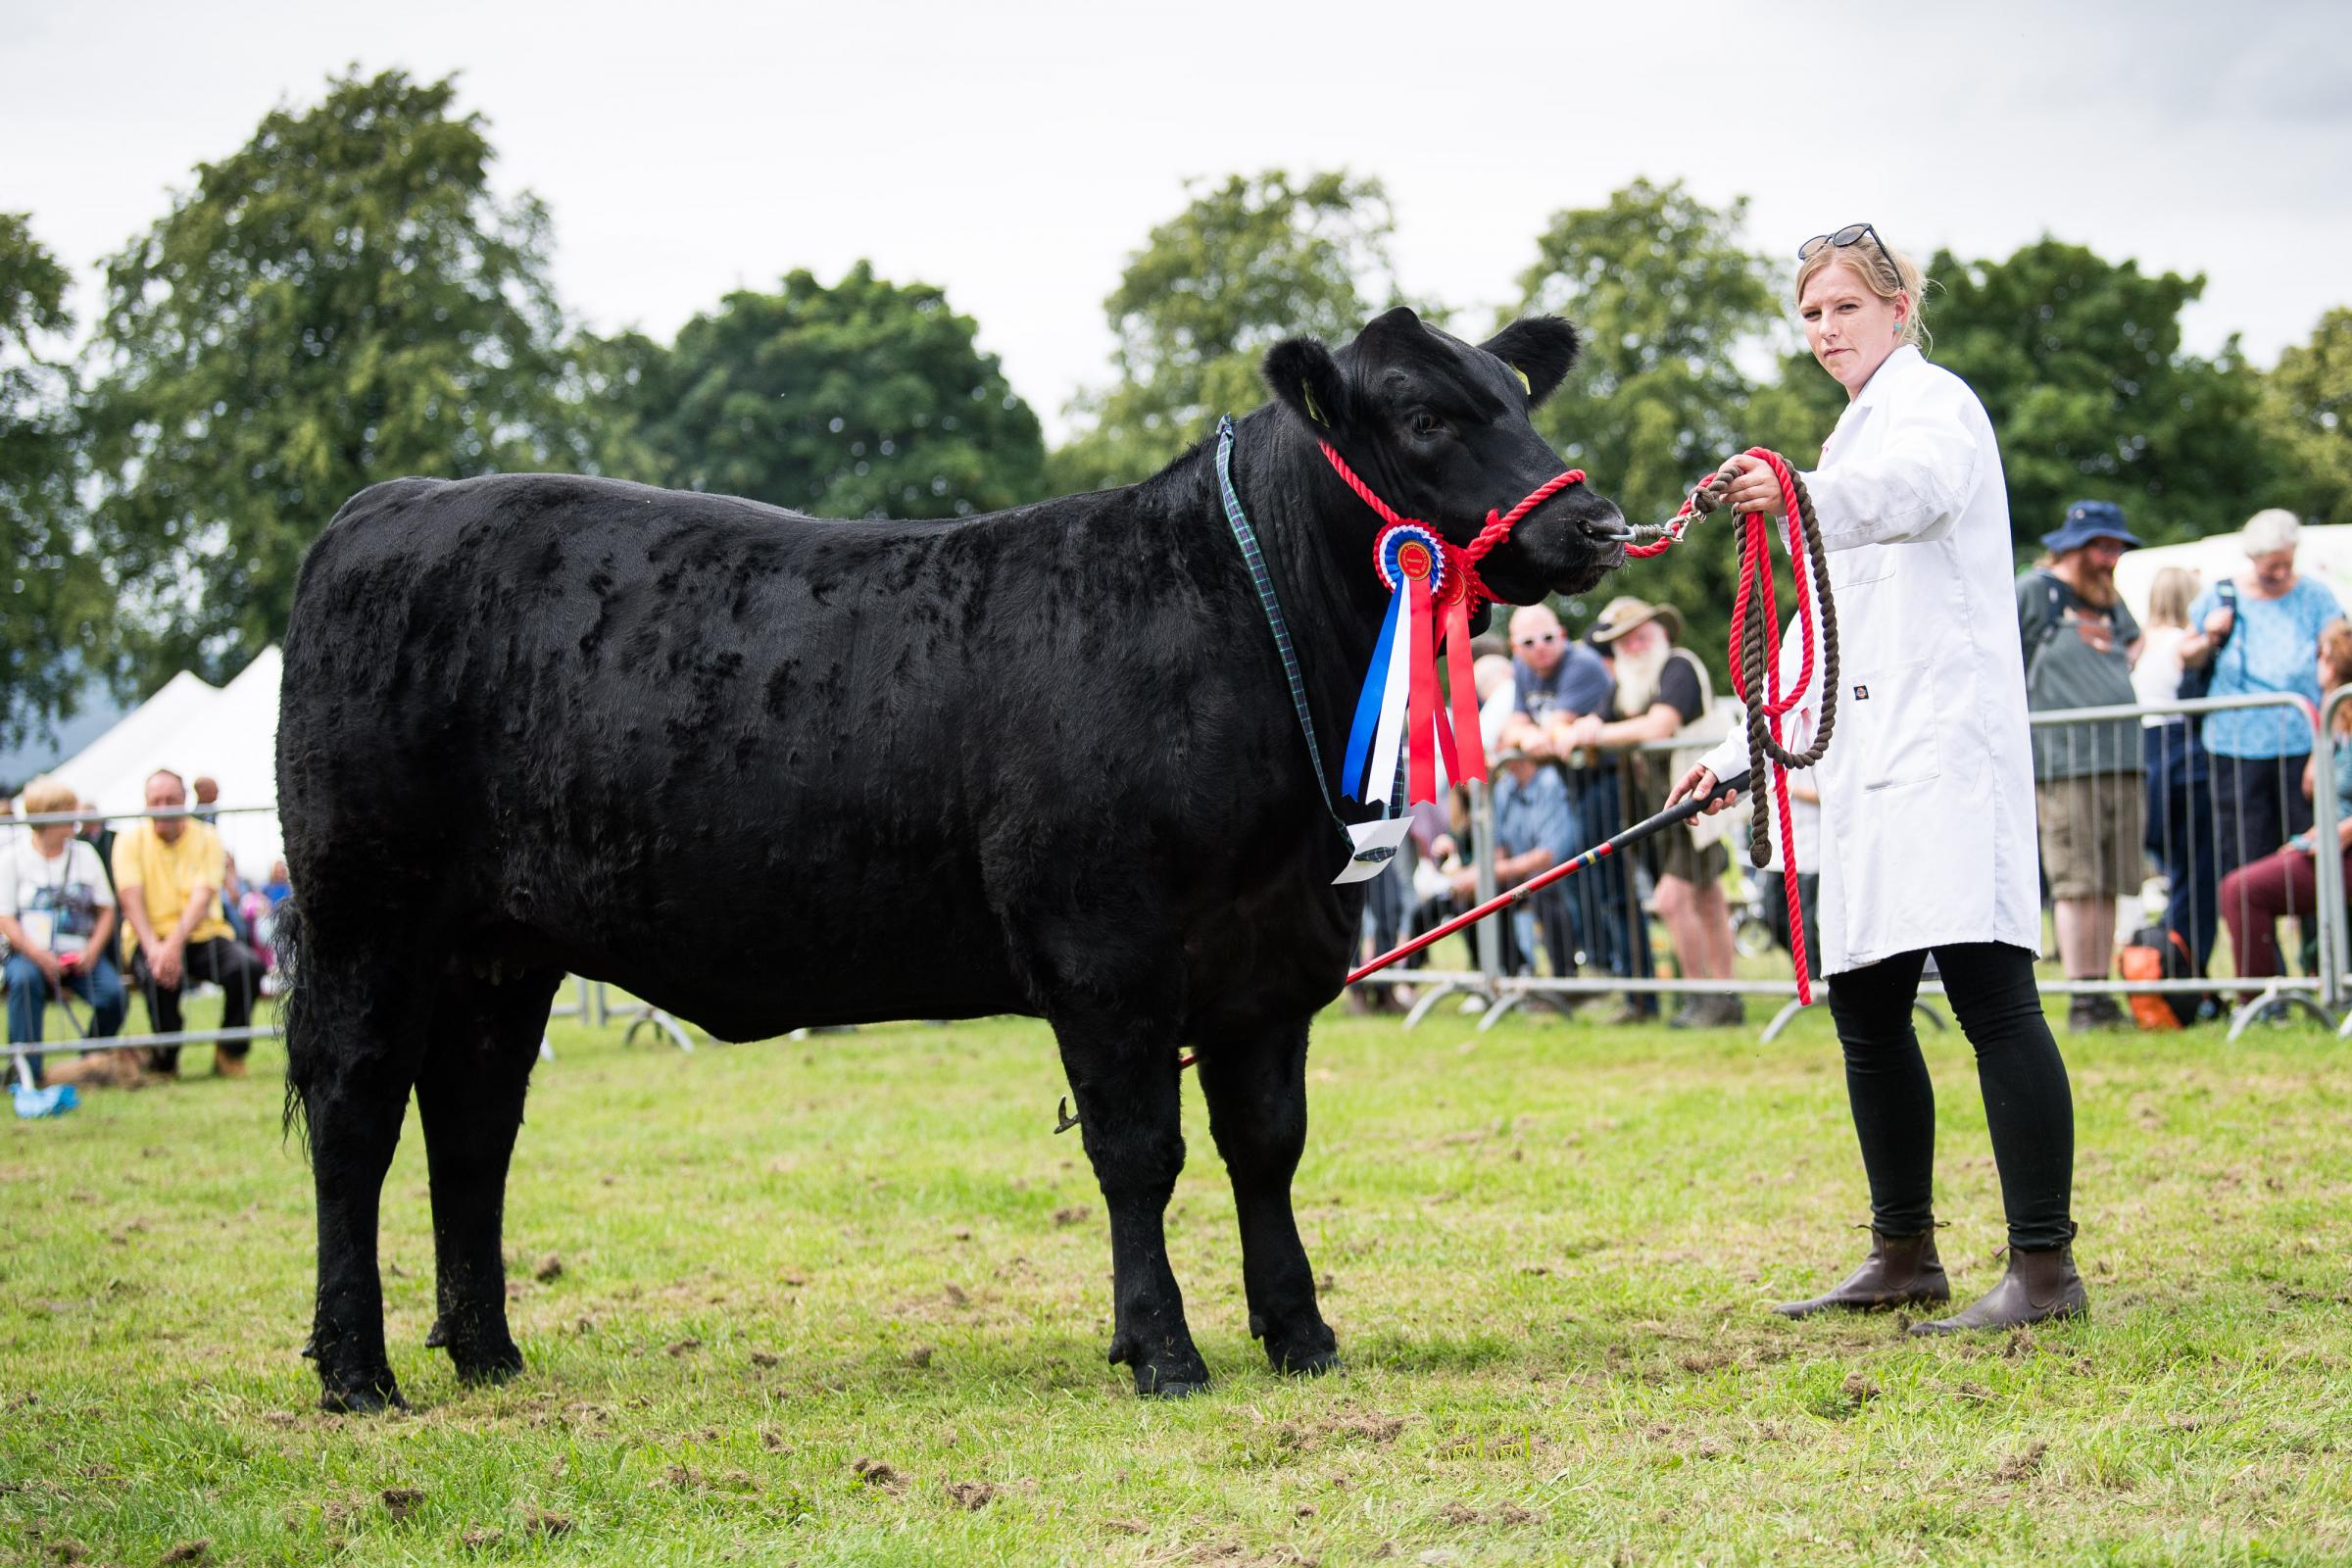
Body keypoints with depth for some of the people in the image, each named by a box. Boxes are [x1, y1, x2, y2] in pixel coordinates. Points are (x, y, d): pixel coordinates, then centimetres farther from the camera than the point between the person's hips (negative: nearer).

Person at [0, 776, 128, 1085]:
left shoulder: (84, 854, 11)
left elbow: (106, 910, 10)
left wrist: (92, 950, -8)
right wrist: (39, 956, -18)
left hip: (80, 954, 3)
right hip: (29, 952, -3)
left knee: (114, 995, -24)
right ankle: (25, 1069, -32)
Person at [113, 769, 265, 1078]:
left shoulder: (206, 838, 1)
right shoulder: (131, 840, 2)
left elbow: (202, 899, -13)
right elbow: (131, 899, -11)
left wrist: (175, 943, -31)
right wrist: (153, 947, -29)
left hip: (201, 935, 1)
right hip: (152, 937, -1)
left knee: (248, 965, -28)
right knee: (159, 976, -36)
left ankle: (230, 1053, -7)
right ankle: (165, 1060, -10)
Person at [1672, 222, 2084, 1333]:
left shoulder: (1931, 400, -2)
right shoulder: (1861, 432, 27)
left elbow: (1918, 486, -29)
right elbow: (1823, 628, 31)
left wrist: (1799, 494, -48)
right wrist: (1745, 753, 26)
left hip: (1947, 740, -10)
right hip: (1875, 758, 10)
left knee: (1990, 992, -14)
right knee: (1863, 998, 10)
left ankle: (2045, 1268, -16)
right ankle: (1903, 1257, 18)